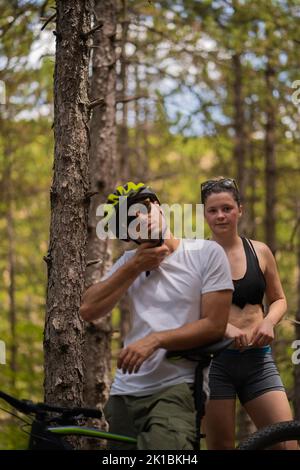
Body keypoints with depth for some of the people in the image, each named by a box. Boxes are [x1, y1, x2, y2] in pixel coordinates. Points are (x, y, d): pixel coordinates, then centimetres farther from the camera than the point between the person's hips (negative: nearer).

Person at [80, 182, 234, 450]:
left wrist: (155, 340, -19)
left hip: (176, 388, -5)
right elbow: (88, 310, 1)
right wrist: (134, 267, -4)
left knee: (164, 444, -30)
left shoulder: (206, 253, -2)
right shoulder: (129, 262, 13)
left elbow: (214, 326, -9)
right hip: (125, 392, 6)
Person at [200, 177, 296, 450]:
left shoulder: (260, 252, 9)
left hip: (258, 359, 2)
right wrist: (224, 328, -23)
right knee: (221, 445, 1)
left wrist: (269, 322, -3)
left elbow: (279, 300, 19)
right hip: (215, 358, -2)